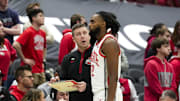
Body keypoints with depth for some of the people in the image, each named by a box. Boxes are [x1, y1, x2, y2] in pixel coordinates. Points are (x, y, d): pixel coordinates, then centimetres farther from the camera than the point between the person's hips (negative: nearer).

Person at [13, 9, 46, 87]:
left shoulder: (42, 33, 13)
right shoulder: (28, 32, -12)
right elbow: (16, 45, -25)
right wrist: (24, 59, -18)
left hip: (40, 70, 8)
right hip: (31, 70, -8)